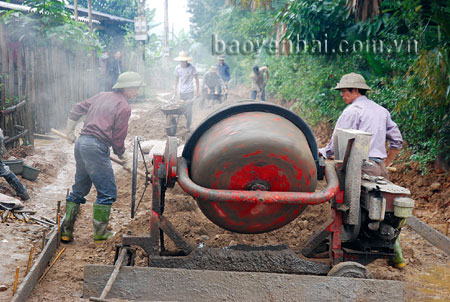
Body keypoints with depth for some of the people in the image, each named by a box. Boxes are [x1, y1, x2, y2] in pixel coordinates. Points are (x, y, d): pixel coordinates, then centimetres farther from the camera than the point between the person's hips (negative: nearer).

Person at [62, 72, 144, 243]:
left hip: (81, 142, 9)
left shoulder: (102, 96, 18)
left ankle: (66, 232, 22)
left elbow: (77, 108, 24)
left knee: (79, 189, 18)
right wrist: (125, 160, 8)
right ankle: (100, 234, 6)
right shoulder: (124, 107, -6)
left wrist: (70, 131, 35)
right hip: (96, 147, -9)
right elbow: (118, 139, -6)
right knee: (107, 193, 2)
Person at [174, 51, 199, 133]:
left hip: (190, 92, -3)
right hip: (181, 92, 3)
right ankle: (188, 121, 32)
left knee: (189, 109, -5)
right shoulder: (177, 68, 1)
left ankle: (188, 127, 2)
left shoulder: (192, 68, -8)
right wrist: (175, 89, 17)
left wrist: (197, 90, -2)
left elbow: (196, 79, -1)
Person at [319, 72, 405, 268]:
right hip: (379, 167, 8)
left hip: (361, 166, -7)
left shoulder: (352, 111, -5)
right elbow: (397, 141, 22)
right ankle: (396, 256, 20)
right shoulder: (381, 111, 19)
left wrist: (321, 153, 5)